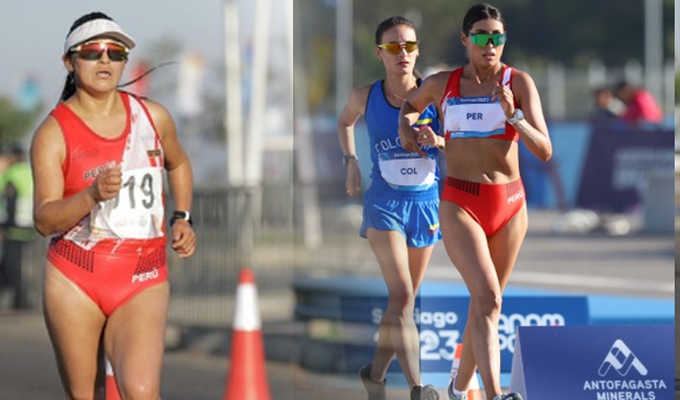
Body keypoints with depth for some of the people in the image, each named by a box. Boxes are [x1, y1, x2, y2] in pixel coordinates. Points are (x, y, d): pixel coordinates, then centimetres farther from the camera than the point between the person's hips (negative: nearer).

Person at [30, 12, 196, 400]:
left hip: (144, 281, 1)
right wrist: (93, 195, -30)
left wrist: (183, 218, 15)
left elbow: (178, 164, 29)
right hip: (74, 280, -1)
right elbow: (45, 220, -13)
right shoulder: (53, 132, -5)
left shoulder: (154, 116, 6)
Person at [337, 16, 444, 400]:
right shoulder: (366, 96, -3)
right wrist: (351, 161, 8)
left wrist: (437, 142, -24)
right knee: (401, 295, -18)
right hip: (385, 203, -2)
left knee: (405, 299, 12)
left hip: (426, 203, 2)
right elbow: (345, 123, 20)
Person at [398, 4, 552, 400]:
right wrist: (406, 127, 8)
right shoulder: (442, 84, 4)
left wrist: (513, 115, -22)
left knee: (484, 301, 11)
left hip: (509, 204, 2)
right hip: (460, 205, -2)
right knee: (488, 297, -21)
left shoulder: (518, 82, 0)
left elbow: (544, 151, -8)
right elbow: (411, 104, 29)